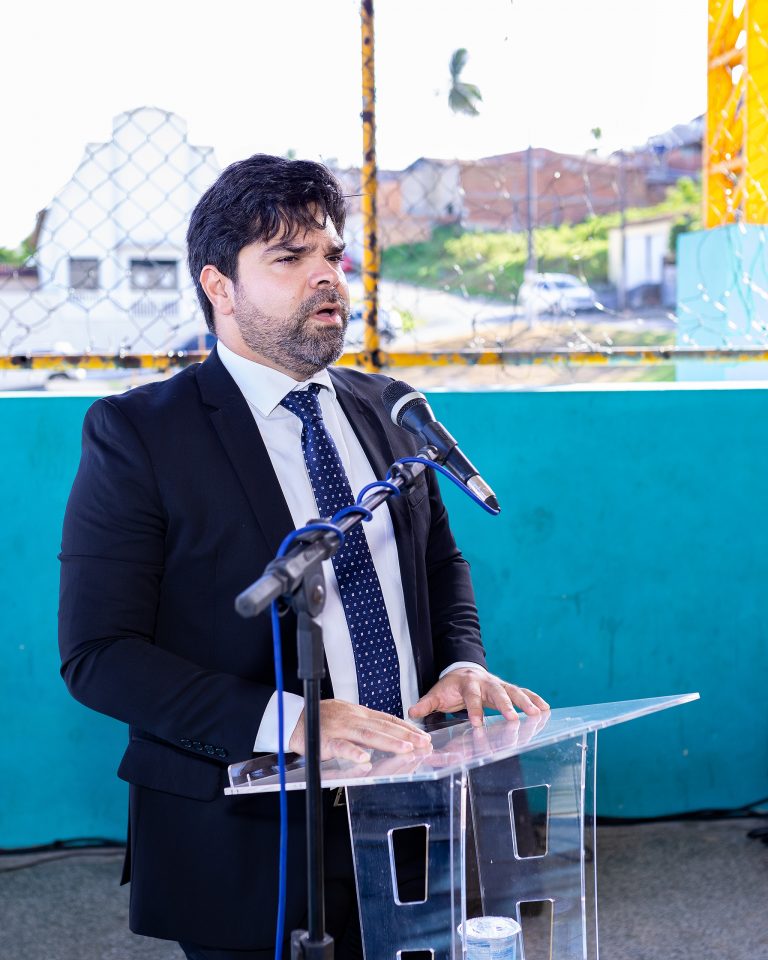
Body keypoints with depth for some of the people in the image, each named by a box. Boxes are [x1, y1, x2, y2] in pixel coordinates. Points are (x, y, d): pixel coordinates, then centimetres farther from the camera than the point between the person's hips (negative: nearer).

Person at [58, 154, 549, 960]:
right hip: (243, 849, -5)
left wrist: (461, 665, -3)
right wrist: (285, 721, -27)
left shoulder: (383, 408, 7)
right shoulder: (135, 433, -11)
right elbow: (98, 653, -16)